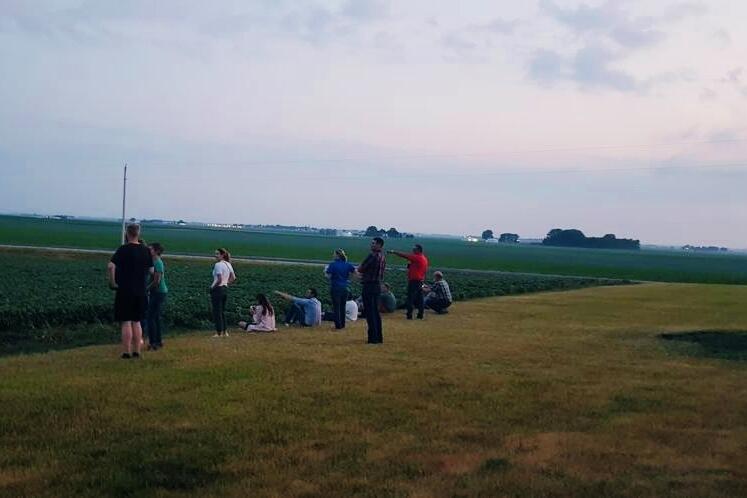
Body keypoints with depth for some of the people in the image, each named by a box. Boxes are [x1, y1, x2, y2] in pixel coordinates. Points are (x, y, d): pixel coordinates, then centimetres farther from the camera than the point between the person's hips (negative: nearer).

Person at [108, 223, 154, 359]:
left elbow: (110, 266, -22)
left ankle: (127, 352, 1)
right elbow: (151, 270, 10)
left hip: (125, 290, -5)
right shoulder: (145, 250, 3)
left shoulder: (124, 249, -11)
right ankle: (137, 351, 15)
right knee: (137, 322, 13)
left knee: (126, 322, 0)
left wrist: (112, 282, -11)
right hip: (140, 291, 5)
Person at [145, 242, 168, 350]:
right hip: (161, 292, 10)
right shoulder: (157, 262, 14)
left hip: (158, 293, -10)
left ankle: (153, 342, -8)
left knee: (151, 317, -9)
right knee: (158, 317, 14)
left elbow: (156, 281, -21)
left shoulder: (157, 262, -16)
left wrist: (147, 289, -11)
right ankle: (159, 341, 20)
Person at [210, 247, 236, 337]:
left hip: (217, 289, -9)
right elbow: (233, 278, 15)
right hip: (225, 289, 9)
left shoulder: (218, 265, -15)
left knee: (217, 312, 0)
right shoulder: (228, 264, 11)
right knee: (222, 311, 17)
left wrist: (212, 286, -11)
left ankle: (219, 333, 2)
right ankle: (225, 332, 19)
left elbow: (219, 279, -24)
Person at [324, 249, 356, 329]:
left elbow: (328, 276, -14)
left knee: (336, 307, 3)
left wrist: (325, 271, 5)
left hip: (335, 288, -5)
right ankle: (342, 324, 20)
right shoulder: (347, 264, 3)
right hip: (345, 288, 5)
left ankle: (338, 325, 2)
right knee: (343, 306, 15)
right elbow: (355, 271, 0)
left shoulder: (333, 265, -12)